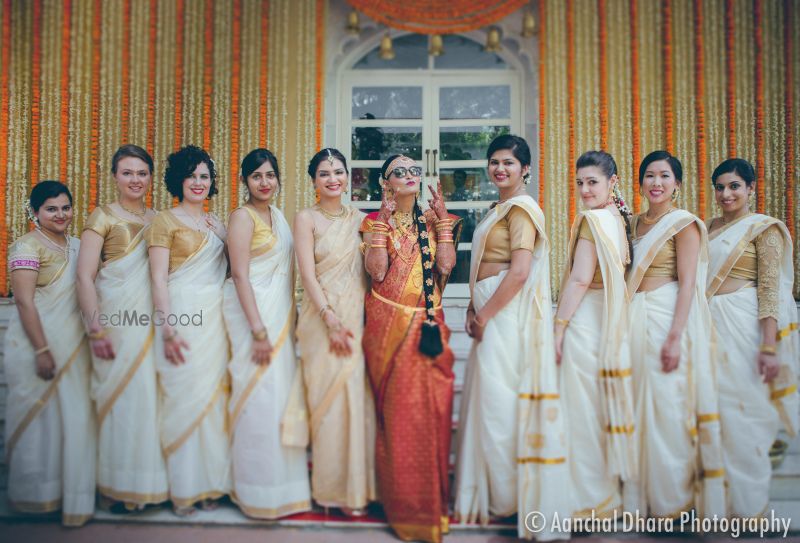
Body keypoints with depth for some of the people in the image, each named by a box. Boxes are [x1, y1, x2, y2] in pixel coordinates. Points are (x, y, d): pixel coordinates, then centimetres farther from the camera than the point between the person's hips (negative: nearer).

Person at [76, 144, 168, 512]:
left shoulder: (159, 219, 14)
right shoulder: (102, 217, 1)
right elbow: (85, 277, -7)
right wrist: (96, 329, -16)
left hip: (153, 320, 4)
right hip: (117, 320, -4)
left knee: (153, 395, 4)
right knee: (121, 396, -2)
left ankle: (151, 480, 18)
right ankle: (120, 486, 12)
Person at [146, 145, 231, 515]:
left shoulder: (216, 224, 17)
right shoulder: (165, 221, 0)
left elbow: (231, 268, 15)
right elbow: (158, 278, -8)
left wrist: (222, 234, 2)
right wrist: (168, 328, -16)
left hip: (214, 316, 6)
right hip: (180, 315, -5)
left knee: (213, 397, 7)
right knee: (182, 396, -3)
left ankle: (209, 481, 19)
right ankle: (182, 488, 9)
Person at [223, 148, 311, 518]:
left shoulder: (277, 215, 15)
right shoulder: (243, 216, -9)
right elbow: (240, 275, -16)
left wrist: (287, 321, 15)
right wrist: (259, 331, -20)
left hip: (280, 314, 8)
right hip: (253, 312, -8)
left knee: (280, 394, 11)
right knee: (259, 398, -5)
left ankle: (282, 482, 24)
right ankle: (260, 492, 9)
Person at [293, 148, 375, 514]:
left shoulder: (360, 219, 12)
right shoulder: (306, 219, 0)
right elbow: (308, 274, -8)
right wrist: (331, 320, -16)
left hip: (358, 315, 4)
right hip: (323, 316, -4)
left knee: (358, 395, 5)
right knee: (330, 397, -1)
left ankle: (359, 483, 18)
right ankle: (335, 488, 12)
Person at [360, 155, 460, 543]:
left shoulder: (434, 219, 12)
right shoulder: (375, 221, 6)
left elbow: (446, 266, -3)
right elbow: (376, 271, -10)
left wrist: (442, 219, -2)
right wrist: (384, 223, -10)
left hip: (428, 323, 2)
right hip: (388, 322, -2)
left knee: (431, 406, 0)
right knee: (398, 409, -2)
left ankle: (432, 500, 16)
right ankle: (404, 503, 12)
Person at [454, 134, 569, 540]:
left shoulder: (521, 207, -10)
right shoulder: (497, 209, 19)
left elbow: (519, 273, -19)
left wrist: (485, 316, -13)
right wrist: (473, 308, 7)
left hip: (507, 314, -9)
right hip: (490, 313, 9)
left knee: (498, 399, -2)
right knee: (489, 398, 13)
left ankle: (505, 496, 13)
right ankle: (493, 490, 26)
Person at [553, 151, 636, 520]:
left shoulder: (593, 219, -14)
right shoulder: (618, 218, 11)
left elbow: (579, 279, -18)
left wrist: (558, 326, -14)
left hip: (584, 320, -9)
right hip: (610, 322, 9)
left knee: (582, 405, 1)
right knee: (602, 405, 16)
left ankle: (590, 498, 12)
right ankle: (609, 491, 29)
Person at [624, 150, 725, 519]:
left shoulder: (684, 223, -4)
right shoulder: (635, 223, 15)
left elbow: (687, 283, -11)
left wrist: (675, 337, -18)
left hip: (667, 318, -6)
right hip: (635, 320, 6)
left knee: (667, 405, -1)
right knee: (638, 406, 9)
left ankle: (672, 499, 14)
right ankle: (641, 492, 22)